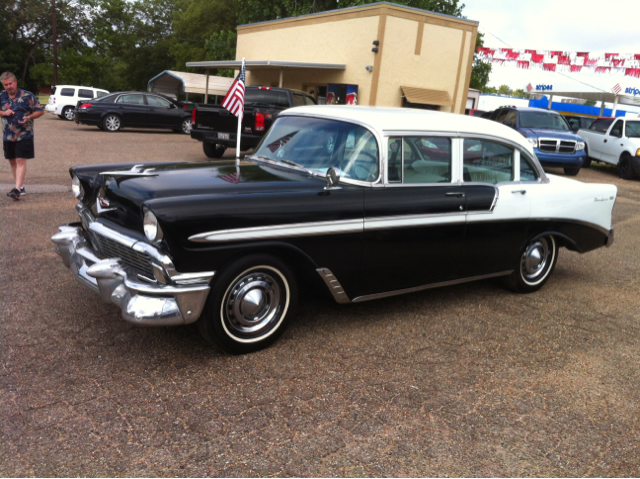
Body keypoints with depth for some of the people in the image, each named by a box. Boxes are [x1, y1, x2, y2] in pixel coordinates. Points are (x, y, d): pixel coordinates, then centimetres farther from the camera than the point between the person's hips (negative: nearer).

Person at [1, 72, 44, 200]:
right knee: (12, 162, 10)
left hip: (24, 135, -5)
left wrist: (29, 118, -19)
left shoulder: (27, 96, -6)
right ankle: (21, 187, 20)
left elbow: (40, 111, -3)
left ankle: (17, 189, -16)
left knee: (21, 161, -11)